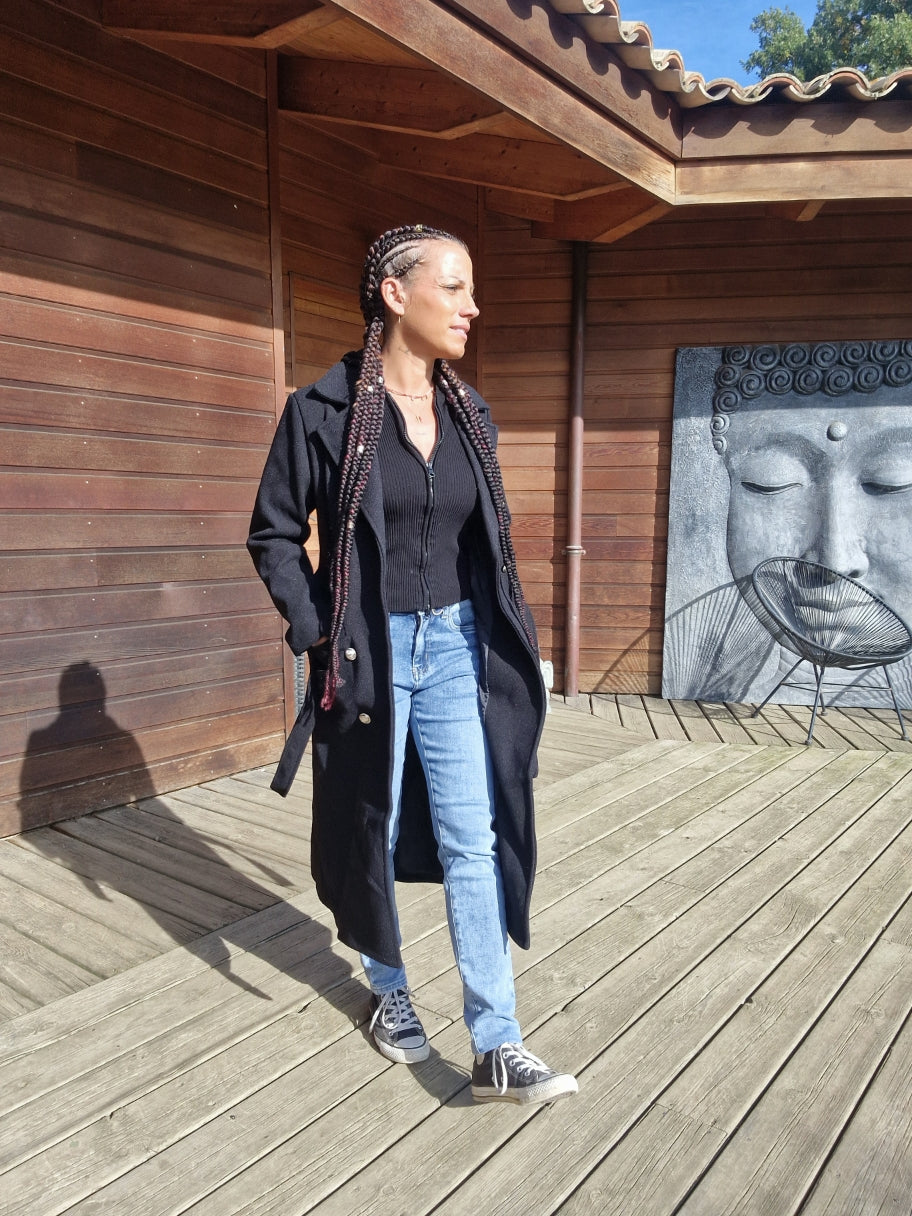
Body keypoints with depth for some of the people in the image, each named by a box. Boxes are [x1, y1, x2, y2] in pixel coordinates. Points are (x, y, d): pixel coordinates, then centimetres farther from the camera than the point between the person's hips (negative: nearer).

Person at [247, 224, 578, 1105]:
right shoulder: (324, 410, -8)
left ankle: (497, 1049, 11)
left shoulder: (469, 414, 7)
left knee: (474, 840, 2)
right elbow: (274, 535, -3)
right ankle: (387, 990, 37)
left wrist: (505, 637, 8)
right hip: (369, 654, -3)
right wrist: (319, 636, -12)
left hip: (456, 651, 4)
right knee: (372, 832, 12)